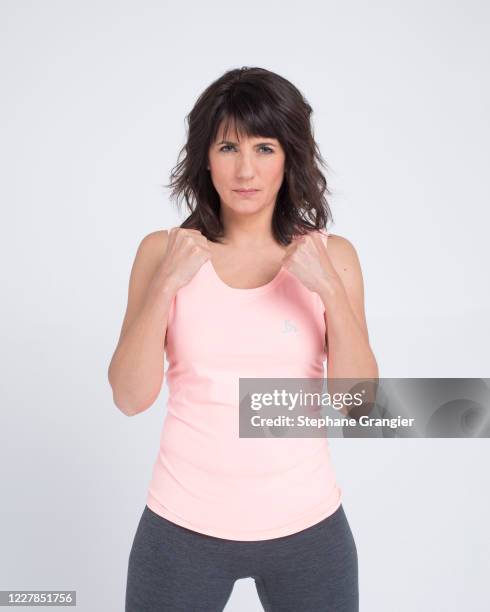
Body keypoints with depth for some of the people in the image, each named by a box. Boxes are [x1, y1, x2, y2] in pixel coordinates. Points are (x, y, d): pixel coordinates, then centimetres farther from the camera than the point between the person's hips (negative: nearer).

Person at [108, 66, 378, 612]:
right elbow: (130, 398, -9)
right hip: (184, 524, 0)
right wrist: (166, 284, -20)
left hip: (305, 525, 1)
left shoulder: (332, 256, -3)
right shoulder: (163, 251, -4)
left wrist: (331, 289, -20)